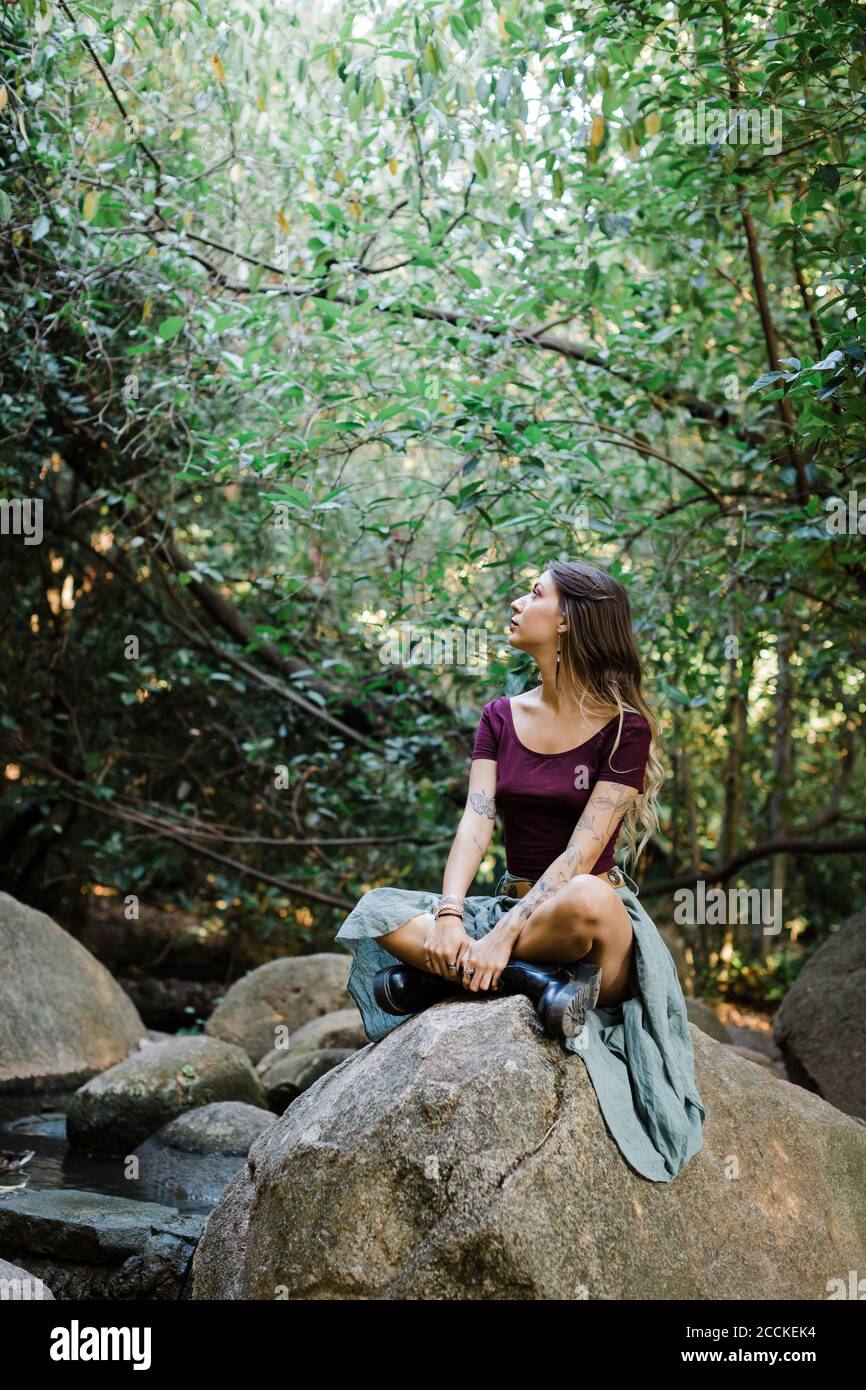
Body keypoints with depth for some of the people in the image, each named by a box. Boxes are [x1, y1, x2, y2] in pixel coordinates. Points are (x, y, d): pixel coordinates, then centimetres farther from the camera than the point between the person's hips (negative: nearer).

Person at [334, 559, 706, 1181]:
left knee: (585, 899, -42)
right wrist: (449, 917, -21)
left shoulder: (624, 726, -6)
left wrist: (504, 933, -27)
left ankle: (441, 976, -23)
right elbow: (476, 821, -4)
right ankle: (535, 982, -29)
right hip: (511, 905, 5)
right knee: (378, 911, -20)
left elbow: (583, 850, -16)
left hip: (598, 913, -5)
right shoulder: (501, 717, 10)